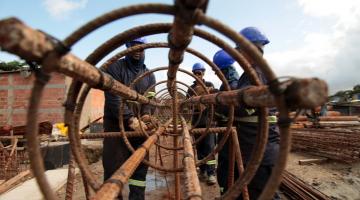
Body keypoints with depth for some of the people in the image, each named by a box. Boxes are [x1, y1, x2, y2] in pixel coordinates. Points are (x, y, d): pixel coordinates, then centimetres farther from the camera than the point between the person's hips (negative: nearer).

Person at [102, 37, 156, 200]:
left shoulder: (149, 75, 13)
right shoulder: (115, 67, -2)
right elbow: (113, 98, -13)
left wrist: (146, 115, -17)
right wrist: (130, 118, -25)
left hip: (139, 125, 4)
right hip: (116, 124, -4)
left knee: (140, 164, 8)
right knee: (114, 166, -1)